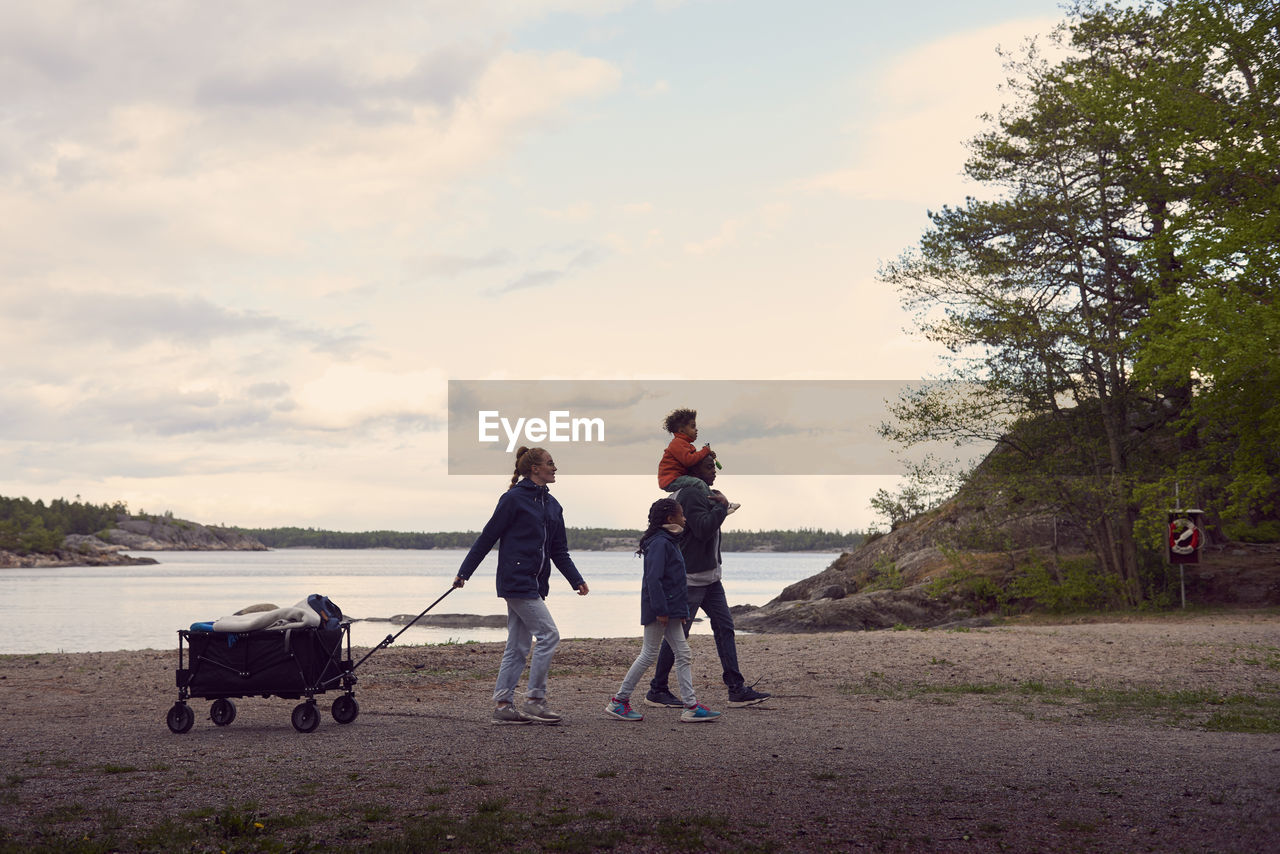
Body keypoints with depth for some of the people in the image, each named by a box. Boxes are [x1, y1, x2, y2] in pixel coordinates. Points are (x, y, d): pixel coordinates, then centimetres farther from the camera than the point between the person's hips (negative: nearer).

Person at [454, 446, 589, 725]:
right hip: (516, 581, -8)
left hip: (535, 584, 8)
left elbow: (559, 550, 18)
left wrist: (576, 580, 7)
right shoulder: (514, 498, -8)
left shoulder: (551, 505, 14)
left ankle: (502, 704, 12)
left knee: (518, 645, 8)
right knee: (548, 634, -11)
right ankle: (534, 700, -5)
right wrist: (464, 572, -5)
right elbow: (487, 537, -6)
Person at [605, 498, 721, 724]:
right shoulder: (660, 543, -16)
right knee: (648, 654, -2)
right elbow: (653, 578, -22)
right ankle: (618, 702, 7)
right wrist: (660, 609, -24)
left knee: (683, 654, 7)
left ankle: (691, 706, 8)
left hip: (670, 609, 10)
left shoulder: (668, 542, 16)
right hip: (659, 609, -10)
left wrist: (680, 611, 19)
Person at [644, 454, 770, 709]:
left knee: (725, 627, 4)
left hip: (710, 576, 10)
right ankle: (656, 691, 9)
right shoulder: (690, 495, -16)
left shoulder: (705, 493, 16)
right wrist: (723, 506, -15)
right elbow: (703, 528, -27)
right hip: (691, 577, -10)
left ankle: (737, 689, 4)